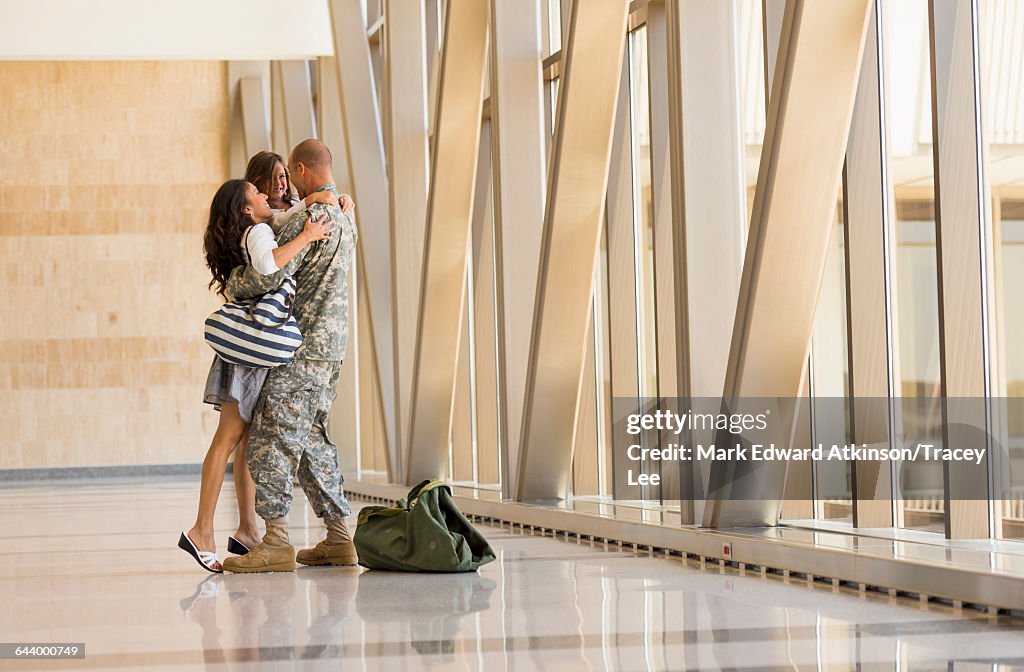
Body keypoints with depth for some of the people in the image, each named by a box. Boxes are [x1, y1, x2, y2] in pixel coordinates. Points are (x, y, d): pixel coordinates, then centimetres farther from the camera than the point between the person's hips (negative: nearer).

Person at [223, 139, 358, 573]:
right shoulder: (345, 218, 16)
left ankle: (276, 540, -14)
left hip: (303, 346, -10)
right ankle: (338, 537, 14)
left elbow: (271, 275, -21)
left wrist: (233, 284, -2)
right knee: (312, 439, 14)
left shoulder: (308, 219, -15)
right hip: (331, 345, 10)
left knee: (273, 436, -9)